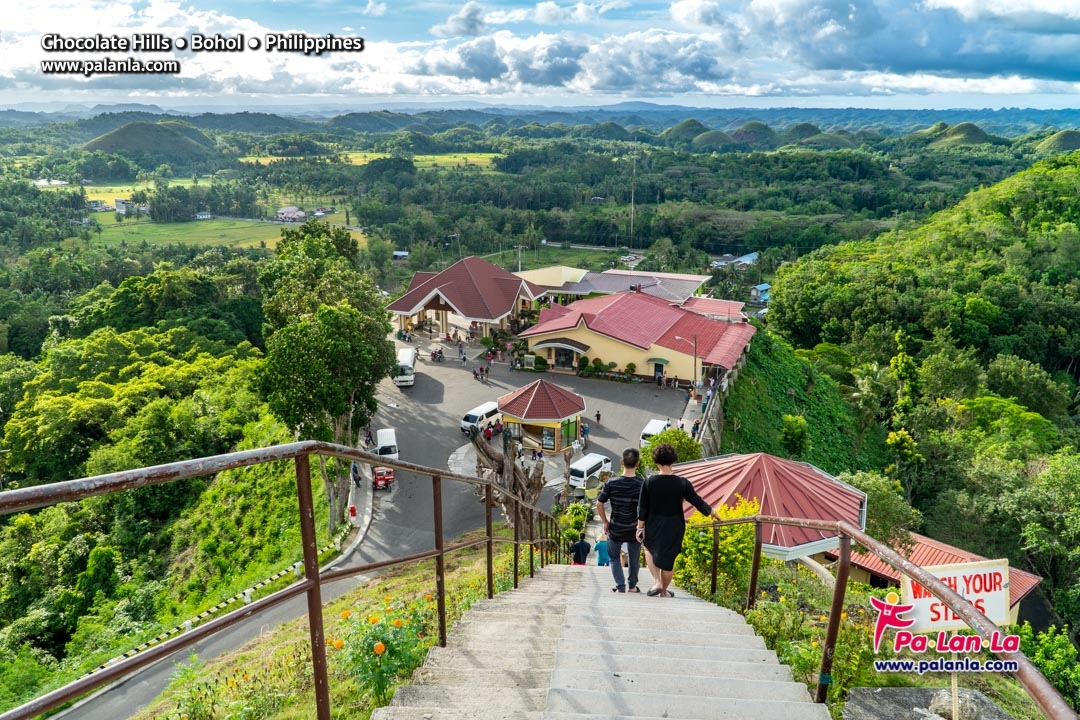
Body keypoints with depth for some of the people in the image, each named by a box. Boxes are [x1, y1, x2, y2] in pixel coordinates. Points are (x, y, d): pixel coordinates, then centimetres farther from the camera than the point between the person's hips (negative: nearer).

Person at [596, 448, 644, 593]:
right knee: (634, 558, 20)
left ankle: (620, 585, 7)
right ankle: (632, 586, 33)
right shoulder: (642, 484, -13)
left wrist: (605, 522, 4)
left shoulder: (611, 483, -12)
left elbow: (599, 504, -8)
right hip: (635, 529, 1)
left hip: (615, 528, 0)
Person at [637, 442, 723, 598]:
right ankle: (664, 591, 28)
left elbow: (642, 508, -8)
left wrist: (640, 528, 1)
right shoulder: (682, 483, -11)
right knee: (668, 558, 15)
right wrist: (715, 515, 12)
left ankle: (656, 582, 9)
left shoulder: (649, 482, -12)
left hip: (653, 527, 0)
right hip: (674, 529, 0)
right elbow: (698, 502, -3)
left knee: (649, 549, 26)